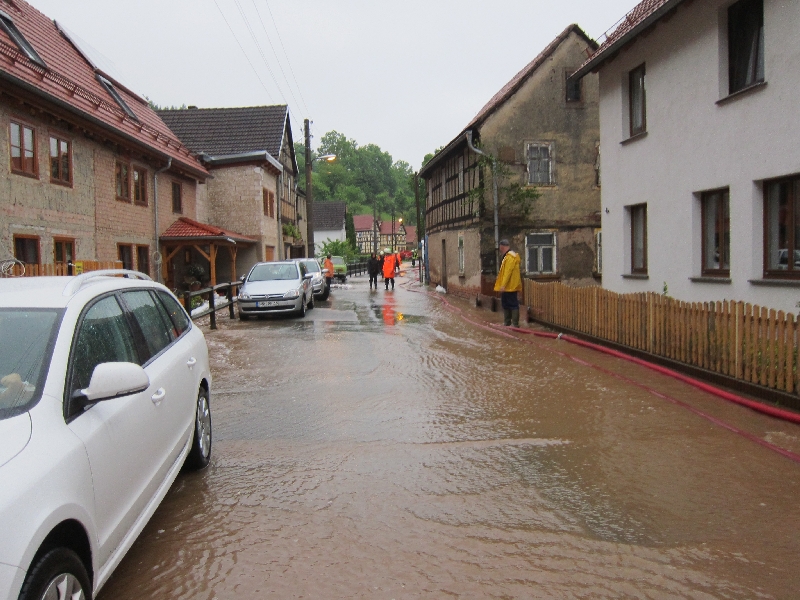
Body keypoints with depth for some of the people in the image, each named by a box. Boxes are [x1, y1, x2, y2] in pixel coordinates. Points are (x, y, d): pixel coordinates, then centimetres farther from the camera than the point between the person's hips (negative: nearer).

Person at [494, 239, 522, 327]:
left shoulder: (510, 257, -16)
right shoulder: (507, 256, 17)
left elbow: (508, 272, -23)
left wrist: (503, 285, -25)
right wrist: (502, 285, 22)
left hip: (510, 286, -10)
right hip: (507, 286, 10)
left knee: (513, 304, -7)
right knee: (506, 304, 14)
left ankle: (515, 324, -5)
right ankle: (507, 323, 21)